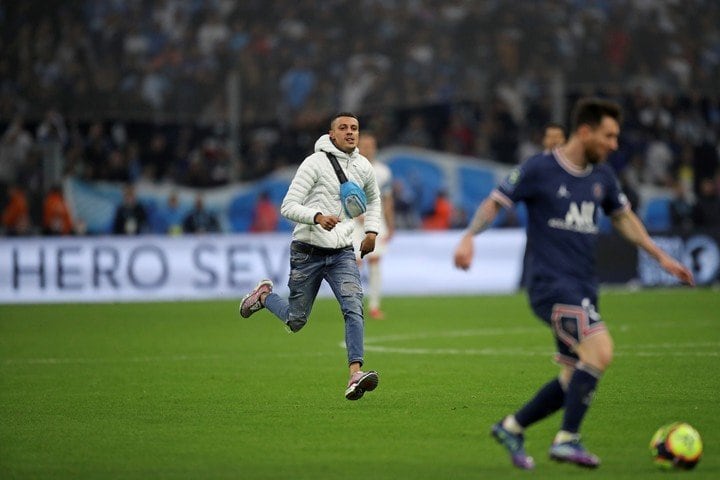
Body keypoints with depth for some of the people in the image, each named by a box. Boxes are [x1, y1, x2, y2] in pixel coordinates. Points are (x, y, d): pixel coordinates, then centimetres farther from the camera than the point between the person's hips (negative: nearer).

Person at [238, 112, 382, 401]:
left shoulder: (364, 167, 8)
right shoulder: (315, 163, -9)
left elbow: (373, 199, 31)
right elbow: (288, 207, -13)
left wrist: (372, 231, 15)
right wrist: (318, 217, -31)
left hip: (343, 253, 3)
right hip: (308, 252, -3)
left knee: (353, 307, -22)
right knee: (296, 321, 8)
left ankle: (355, 375, -29)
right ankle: (265, 295, 40)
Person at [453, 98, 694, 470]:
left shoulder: (602, 176, 12)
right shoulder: (539, 169, -7)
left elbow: (624, 218, 25)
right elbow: (494, 202, -4)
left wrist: (662, 257, 21)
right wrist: (469, 237, -21)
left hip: (583, 290, 8)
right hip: (551, 283, -8)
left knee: (575, 380, 7)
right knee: (600, 352, -23)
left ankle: (511, 428, 24)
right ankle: (567, 440, -14)